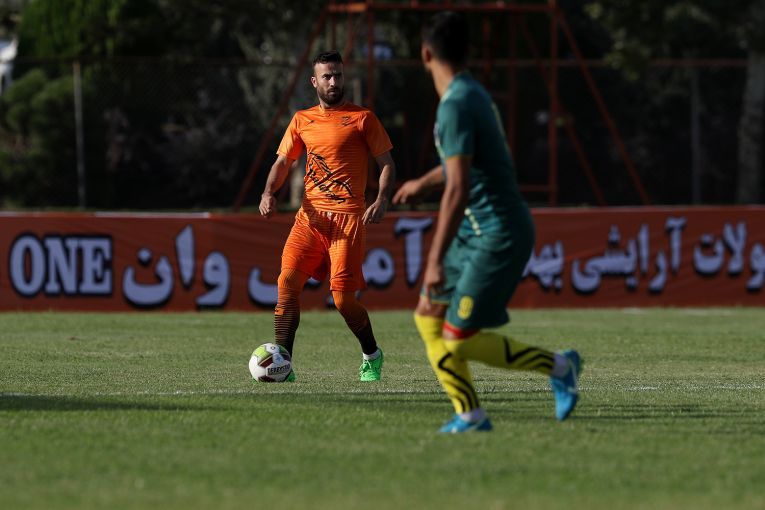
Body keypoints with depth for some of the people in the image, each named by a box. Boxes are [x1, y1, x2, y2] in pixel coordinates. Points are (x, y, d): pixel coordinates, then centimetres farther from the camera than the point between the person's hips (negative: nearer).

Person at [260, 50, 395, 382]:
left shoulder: (362, 118, 4)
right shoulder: (302, 120, 15)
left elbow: (386, 164, 4)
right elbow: (283, 161, 14)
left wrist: (382, 200, -13)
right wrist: (268, 193, -6)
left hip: (347, 217, -4)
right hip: (311, 215, 4)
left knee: (343, 297, -9)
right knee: (288, 280, -13)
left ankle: (372, 356, 17)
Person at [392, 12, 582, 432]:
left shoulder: (456, 106, -20)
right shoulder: (474, 94, 10)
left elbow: (458, 191, -27)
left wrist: (436, 261, -28)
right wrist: (422, 184, 46)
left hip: (498, 235, -10)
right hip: (478, 232, 10)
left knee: (458, 339, -9)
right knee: (428, 316, 9)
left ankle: (557, 367, 2)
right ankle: (470, 415, 9)